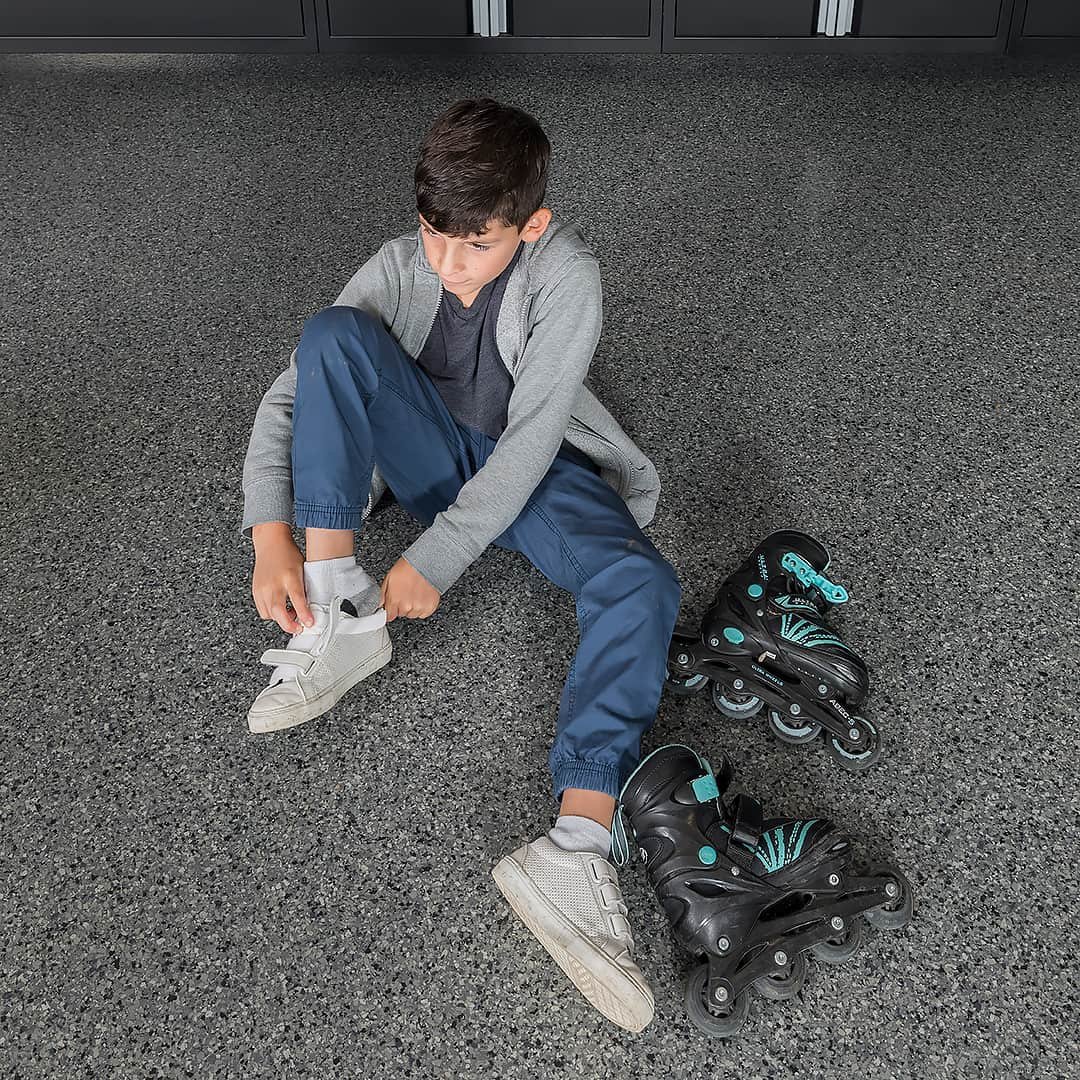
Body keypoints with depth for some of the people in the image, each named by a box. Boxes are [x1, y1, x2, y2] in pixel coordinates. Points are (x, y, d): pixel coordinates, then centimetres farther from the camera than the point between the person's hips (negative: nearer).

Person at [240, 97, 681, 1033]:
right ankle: (342, 611, -27)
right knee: (331, 332, -24)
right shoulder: (400, 266, -10)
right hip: (432, 456, 2)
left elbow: (530, 439, -24)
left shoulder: (567, 275, -20)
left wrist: (437, 559, -29)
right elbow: (289, 399, -10)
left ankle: (574, 848, -47)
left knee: (643, 585, -32)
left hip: (528, 469, -2)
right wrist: (270, 537, -23)